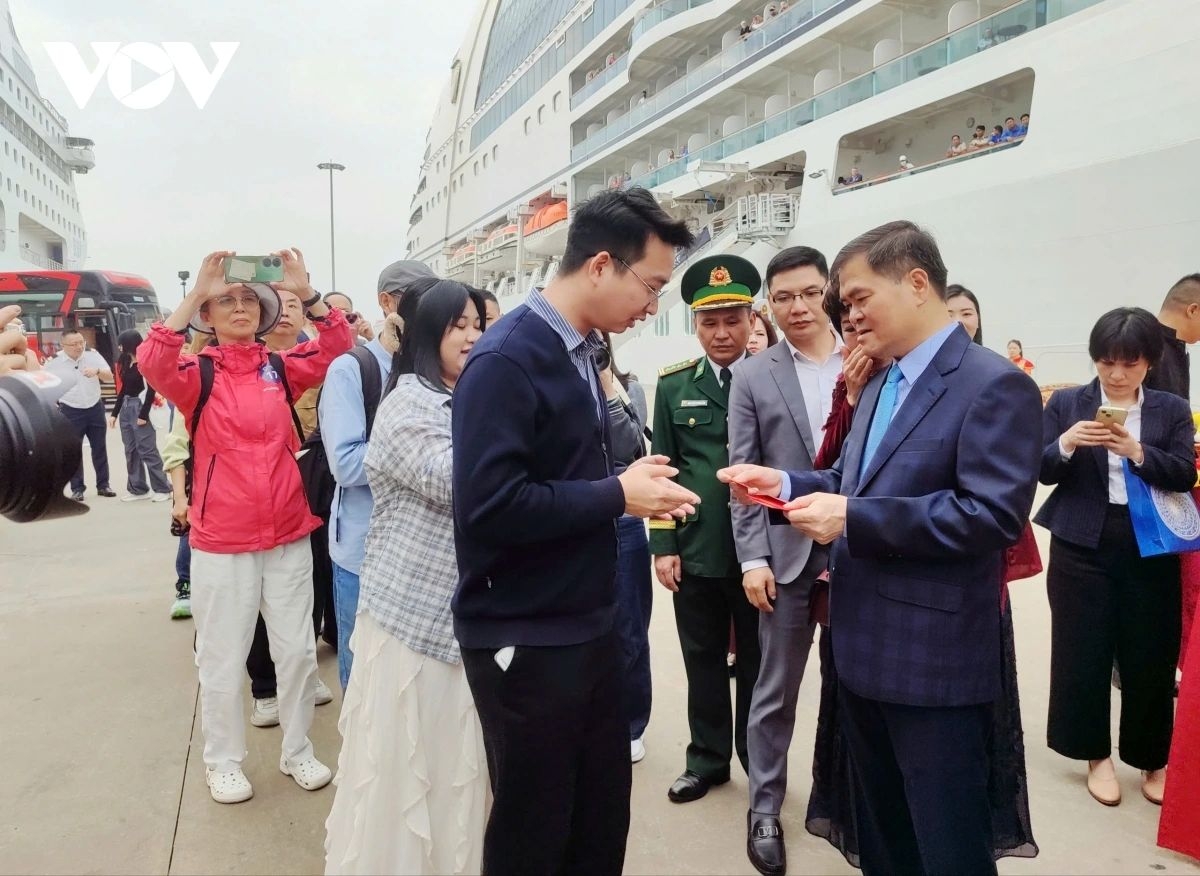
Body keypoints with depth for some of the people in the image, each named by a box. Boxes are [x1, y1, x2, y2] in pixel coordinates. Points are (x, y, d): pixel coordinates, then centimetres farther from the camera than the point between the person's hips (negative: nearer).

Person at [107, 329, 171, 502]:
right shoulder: (126, 362, 12)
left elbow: (151, 390, -15)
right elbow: (124, 389, 17)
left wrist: (144, 414, -18)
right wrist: (114, 413, 16)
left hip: (139, 408, -8)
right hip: (126, 408, 8)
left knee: (147, 450, -7)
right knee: (131, 451, 10)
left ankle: (163, 488, 0)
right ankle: (138, 489, 17)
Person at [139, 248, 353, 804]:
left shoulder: (281, 367, 4)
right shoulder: (197, 373, -3)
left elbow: (338, 347, -7)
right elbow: (152, 363, -24)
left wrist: (305, 290, -18)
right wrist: (196, 291, -26)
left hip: (288, 535, 3)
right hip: (221, 541, -2)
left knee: (297, 651, 12)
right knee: (222, 659, 11)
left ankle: (297, 750, 31)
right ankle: (222, 761, 30)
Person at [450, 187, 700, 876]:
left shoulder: (579, 353, 8)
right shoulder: (507, 359, -19)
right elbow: (489, 505, -27)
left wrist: (630, 487, -4)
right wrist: (618, 496, -20)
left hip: (589, 627, 8)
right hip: (524, 641, -8)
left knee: (604, 820, 20)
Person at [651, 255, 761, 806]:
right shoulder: (674, 385, 4)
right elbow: (663, 468, 5)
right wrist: (663, 545, -1)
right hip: (695, 551, 2)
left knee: (756, 662, 13)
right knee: (703, 662, 15)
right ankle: (707, 759, 32)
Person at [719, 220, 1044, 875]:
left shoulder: (994, 385, -16)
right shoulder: (881, 384, 13)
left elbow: (994, 513, -25)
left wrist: (851, 518, -27)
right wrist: (787, 484, -3)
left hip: (934, 660, -8)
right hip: (864, 647, 9)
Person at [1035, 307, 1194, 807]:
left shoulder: (1173, 410, 5)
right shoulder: (1066, 403, 1)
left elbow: (1184, 475, -5)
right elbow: (1042, 471, -3)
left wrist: (1137, 452, -22)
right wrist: (1066, 444, -23)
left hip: (1150, 549, 1)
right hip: (1082, 546, 0)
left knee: (1150, 658, 7)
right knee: (1082, 654, 5)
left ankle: (1153, 759, 26)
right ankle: (1096, 755, 23)